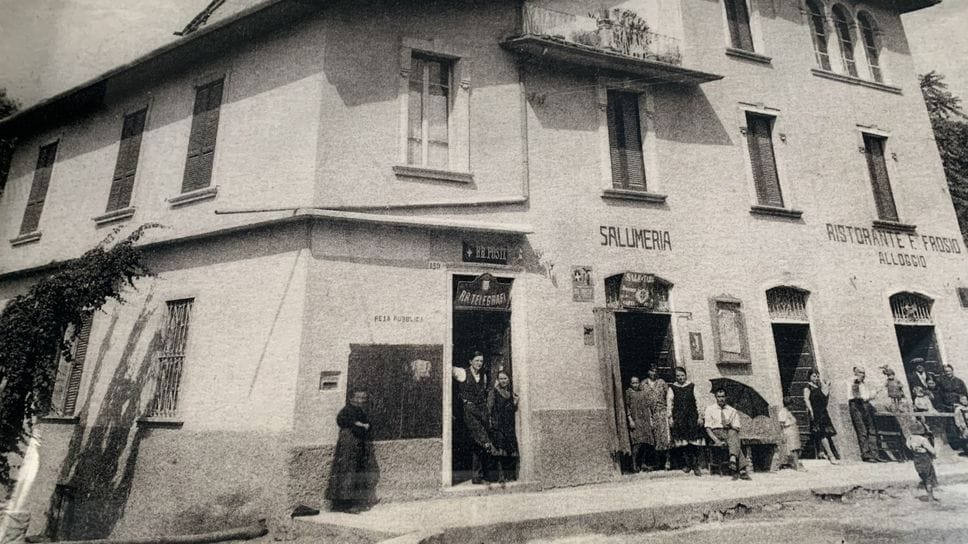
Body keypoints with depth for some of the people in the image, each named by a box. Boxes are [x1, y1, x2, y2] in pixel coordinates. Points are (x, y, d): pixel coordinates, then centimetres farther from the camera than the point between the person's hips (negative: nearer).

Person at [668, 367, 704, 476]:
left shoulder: (692, 386, 7)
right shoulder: (672, 388, 6)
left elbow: (697, 401, 7)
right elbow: (670, 403, 5)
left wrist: (700, 416, 1)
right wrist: (670, 417, -1)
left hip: (692, 416, 0)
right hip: (678, 417, 0)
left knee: (694, 440, -4)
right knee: (682, 441, -1)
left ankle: (695, 465, 3)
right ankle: (686, 464, 10)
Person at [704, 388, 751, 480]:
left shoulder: (732, 411, 16)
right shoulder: (710, 409, 10)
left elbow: (737, 428, 8)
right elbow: (707, 428, 1)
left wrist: (730, 426, -16)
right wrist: (716, 440, -16)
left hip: (730, 432, 2)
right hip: (715, 433, -2)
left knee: (733, 433, -36)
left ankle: (733, 459, -53)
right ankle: (742, 470, -41)